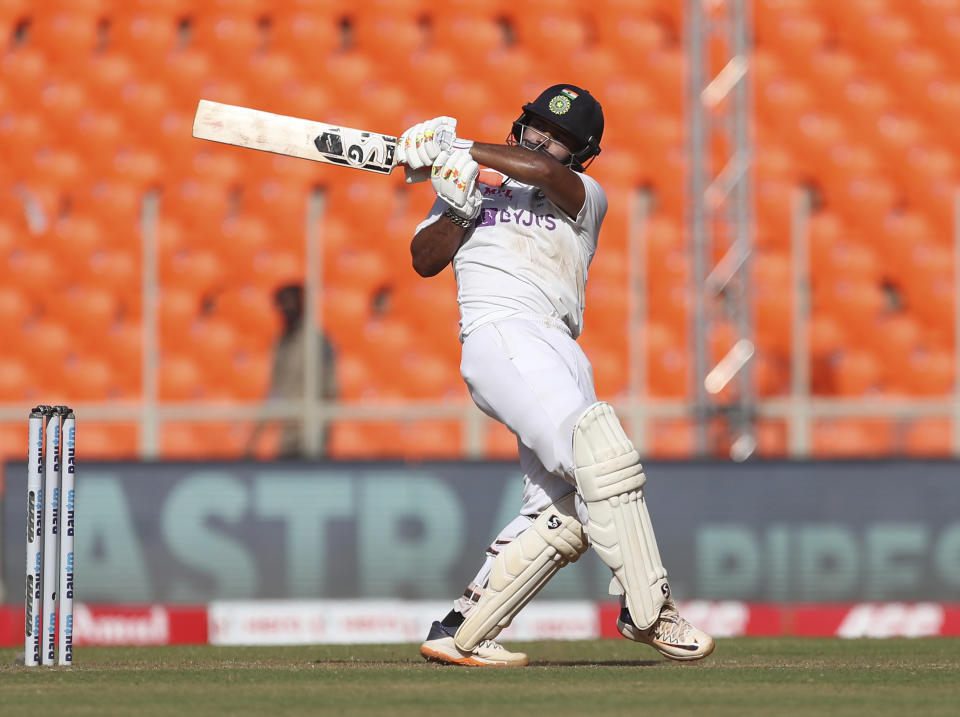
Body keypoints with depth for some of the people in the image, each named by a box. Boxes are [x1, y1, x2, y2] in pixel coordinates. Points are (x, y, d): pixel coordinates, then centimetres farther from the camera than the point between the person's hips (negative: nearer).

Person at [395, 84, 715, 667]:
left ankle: (460, 633, -2)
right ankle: (649, 610, -25)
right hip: (501, 335, -4)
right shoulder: (476, 190, 22)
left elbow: (546, 172, 0)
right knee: (601, 452, -25)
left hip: (562, 355, 5)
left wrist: (459, 149, 1)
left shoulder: (586, 199, 22)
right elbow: (425, 260, 11)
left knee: (563, 514, -7)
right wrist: (460, 209, -5)